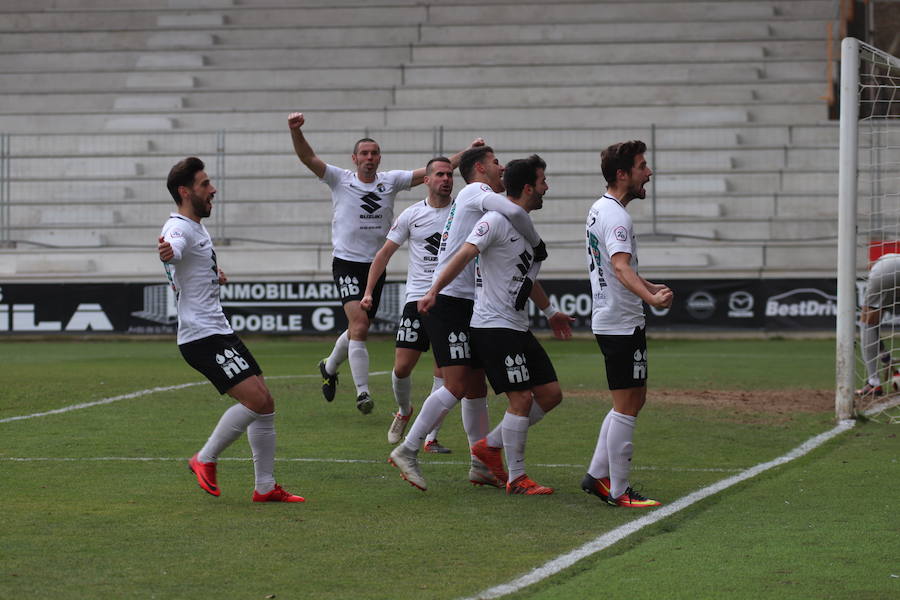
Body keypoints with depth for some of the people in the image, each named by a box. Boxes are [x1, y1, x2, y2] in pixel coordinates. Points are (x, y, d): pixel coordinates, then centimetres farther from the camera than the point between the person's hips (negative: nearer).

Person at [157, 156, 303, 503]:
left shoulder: (197, 228, 18)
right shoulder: (179, 229, -14)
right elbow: (172, 250, -41)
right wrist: (166, 253, -63)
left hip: (219, 332, 10)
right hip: (202, 336, -10)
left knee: (265, 404, 6)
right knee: (256, 399, -20)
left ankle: (266, 487, 10)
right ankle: (205, 459, -4)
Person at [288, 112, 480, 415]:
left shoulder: (391, 181, 4)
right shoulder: (340, 180, -3)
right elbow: (307, 157, -13)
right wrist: (296, 130, -31)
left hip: (376, 265, 4)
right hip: (347, 262, -4)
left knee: (359, 329, 14)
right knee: (359, 324, -20)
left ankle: (329, 367, 42)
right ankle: (362, 392, -19)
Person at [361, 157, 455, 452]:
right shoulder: (412, 215, 4)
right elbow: (385, 253, 8)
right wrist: (368, 291, 1)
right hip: (417, 297, 0)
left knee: (444, 369, -4)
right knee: (402, 367, -4)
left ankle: (431, 438, 3)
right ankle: (403, 411, 29)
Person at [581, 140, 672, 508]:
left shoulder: (599, 210, 15)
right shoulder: (616, 216, -18)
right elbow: (621, 268, -34)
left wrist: (650, 287, 42)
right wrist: (651, 298, -49)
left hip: (608, 321, 10)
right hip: (622, 323, -10)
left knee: (633, 400, 17)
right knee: (626, 406, -5)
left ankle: (597, 475, 19)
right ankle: (618, 491, -1)